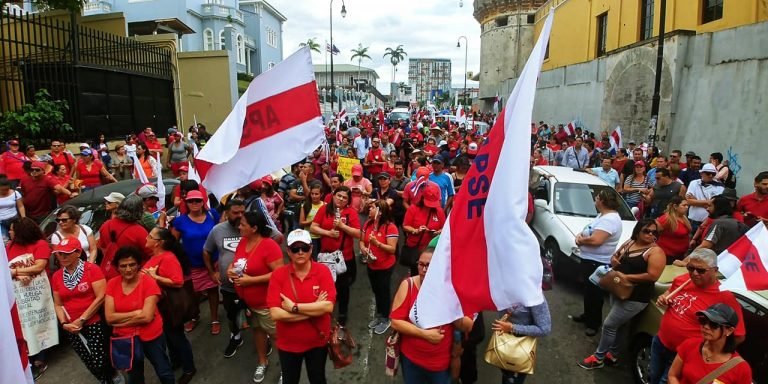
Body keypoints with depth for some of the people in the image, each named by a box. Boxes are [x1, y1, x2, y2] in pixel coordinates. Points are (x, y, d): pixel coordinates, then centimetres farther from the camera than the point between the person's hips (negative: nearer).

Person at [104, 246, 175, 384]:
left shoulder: (149, 282, -20)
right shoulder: (112, 284, -7)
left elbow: (147, 317, -24)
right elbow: (109, 317, -13)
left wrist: (120, 320, -17)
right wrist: (136, 313, -22)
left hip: (151, 336, -4)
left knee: (164, 372, 13)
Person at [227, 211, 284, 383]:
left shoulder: (269, 245, -24)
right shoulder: (243, 242, 0)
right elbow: (235, 261, 16)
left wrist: (250, 280, -27)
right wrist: (230, 270, -8)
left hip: (266, 302, -7)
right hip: (246, 301, 7)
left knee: (276, 334, 4)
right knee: (257, 329, 23)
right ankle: (262, 362, 41)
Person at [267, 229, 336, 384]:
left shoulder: (323, 271, -14)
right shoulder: (278, 274, -14)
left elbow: (328, 306, -24)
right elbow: (275, 314, -21)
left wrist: (294, 307, -24)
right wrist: (314, 309, -23)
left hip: (318, 341, 0)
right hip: (288, 344, 1)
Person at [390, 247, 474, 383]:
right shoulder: (408, 285, -14)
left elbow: (468, 327, -7)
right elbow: (395, 321, -15)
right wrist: (425, 334, -22)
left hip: (442, 362, 1)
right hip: (411, 358, 0)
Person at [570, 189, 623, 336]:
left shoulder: (609, 219, -24)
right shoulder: (603, 215, 10)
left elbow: (596, 240, -34)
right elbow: (591, 231, 19)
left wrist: (580, 240, -15)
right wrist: (581, 235, -4)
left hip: (597, 263, -11)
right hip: (589, 259, 11)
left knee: (594, 293, 2)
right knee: (587, 290, 23)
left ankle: (594, 323, 16)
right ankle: (587, 315, 39)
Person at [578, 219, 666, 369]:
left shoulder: (655, 252, -16)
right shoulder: (629, 243, 5)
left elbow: (652, 276, -24)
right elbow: (615, 257, 17)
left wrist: (626, 277, -22)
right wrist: (614, 260, -7)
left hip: (635, 298, -7)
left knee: (609, 325, -3)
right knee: (615, 325, 18)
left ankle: (598, 358, 11)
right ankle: (612, 354, 34)